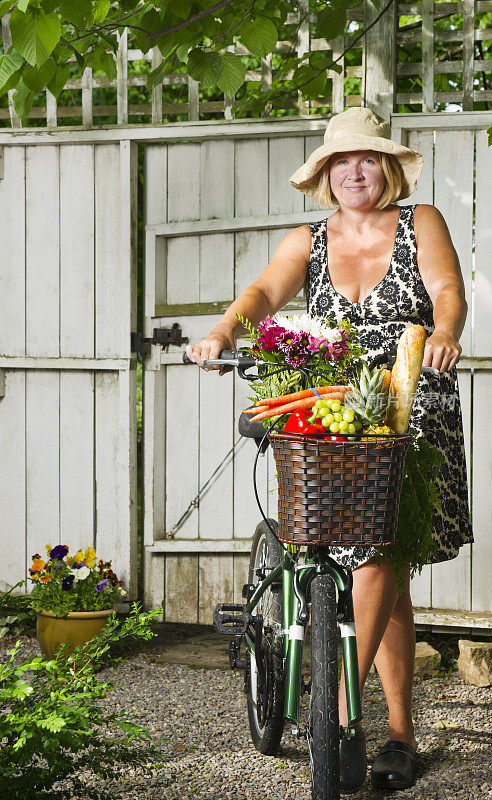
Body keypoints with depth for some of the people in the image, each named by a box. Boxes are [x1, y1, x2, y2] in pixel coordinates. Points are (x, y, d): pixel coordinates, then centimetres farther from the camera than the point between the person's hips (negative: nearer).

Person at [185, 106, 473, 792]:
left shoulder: (421, 224, 4)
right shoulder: (308, 242, 10)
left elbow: (449, 291, -11)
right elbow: (265, 292, -7)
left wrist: (444, 331, -35)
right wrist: (225, 330, -29)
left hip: (416, 413, -2)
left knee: (375, 556, -17)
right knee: (382, 565, 3)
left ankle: (342, 716, -12)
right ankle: (400, 731, 11)